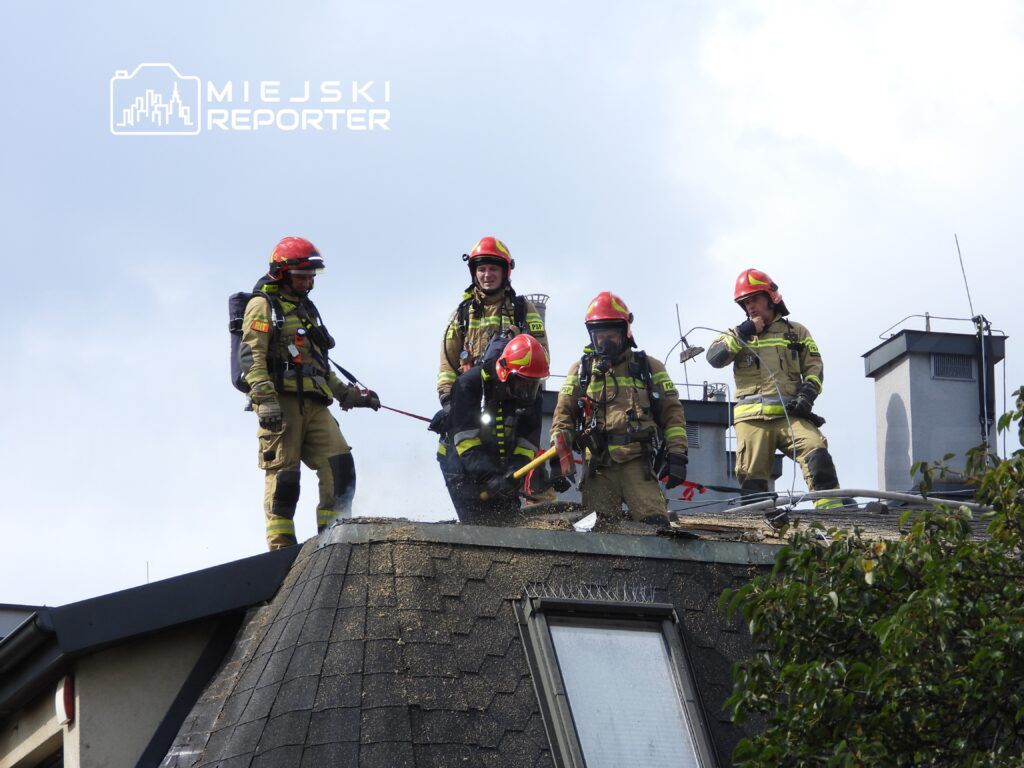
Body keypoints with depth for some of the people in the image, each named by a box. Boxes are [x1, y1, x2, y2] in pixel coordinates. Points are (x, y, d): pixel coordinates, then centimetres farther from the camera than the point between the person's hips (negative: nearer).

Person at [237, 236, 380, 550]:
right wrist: (265, 400, -21)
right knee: (283, 473, -10)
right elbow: (251, 356, -9)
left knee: (340, 465, -7)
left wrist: (348, 395, 25)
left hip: (314, 404, 7)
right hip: (281, 401, -7)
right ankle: (281, 547, -9)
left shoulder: (306, 310, 29)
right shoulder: (263, 305, 3)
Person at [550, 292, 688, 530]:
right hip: (598, 466, 1)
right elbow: (563, 414, 11)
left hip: (638, 463, -1)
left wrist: (677, 455, 0)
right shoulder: (581, 370, 17)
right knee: (597, 531, -7)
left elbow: (672, 412, 11)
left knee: (655, 525, -17)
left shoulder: (649, 368, 15)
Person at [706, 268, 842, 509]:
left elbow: (814, 369, 13)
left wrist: (807, 395, -5)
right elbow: (714, 357, 3)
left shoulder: (796, 332, 19)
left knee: (817, 454, -24)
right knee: (751, 479, -6)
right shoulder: (738, 334, 20)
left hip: (790, 415, -1)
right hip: (752, 417, 1)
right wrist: (743, 334, -4)